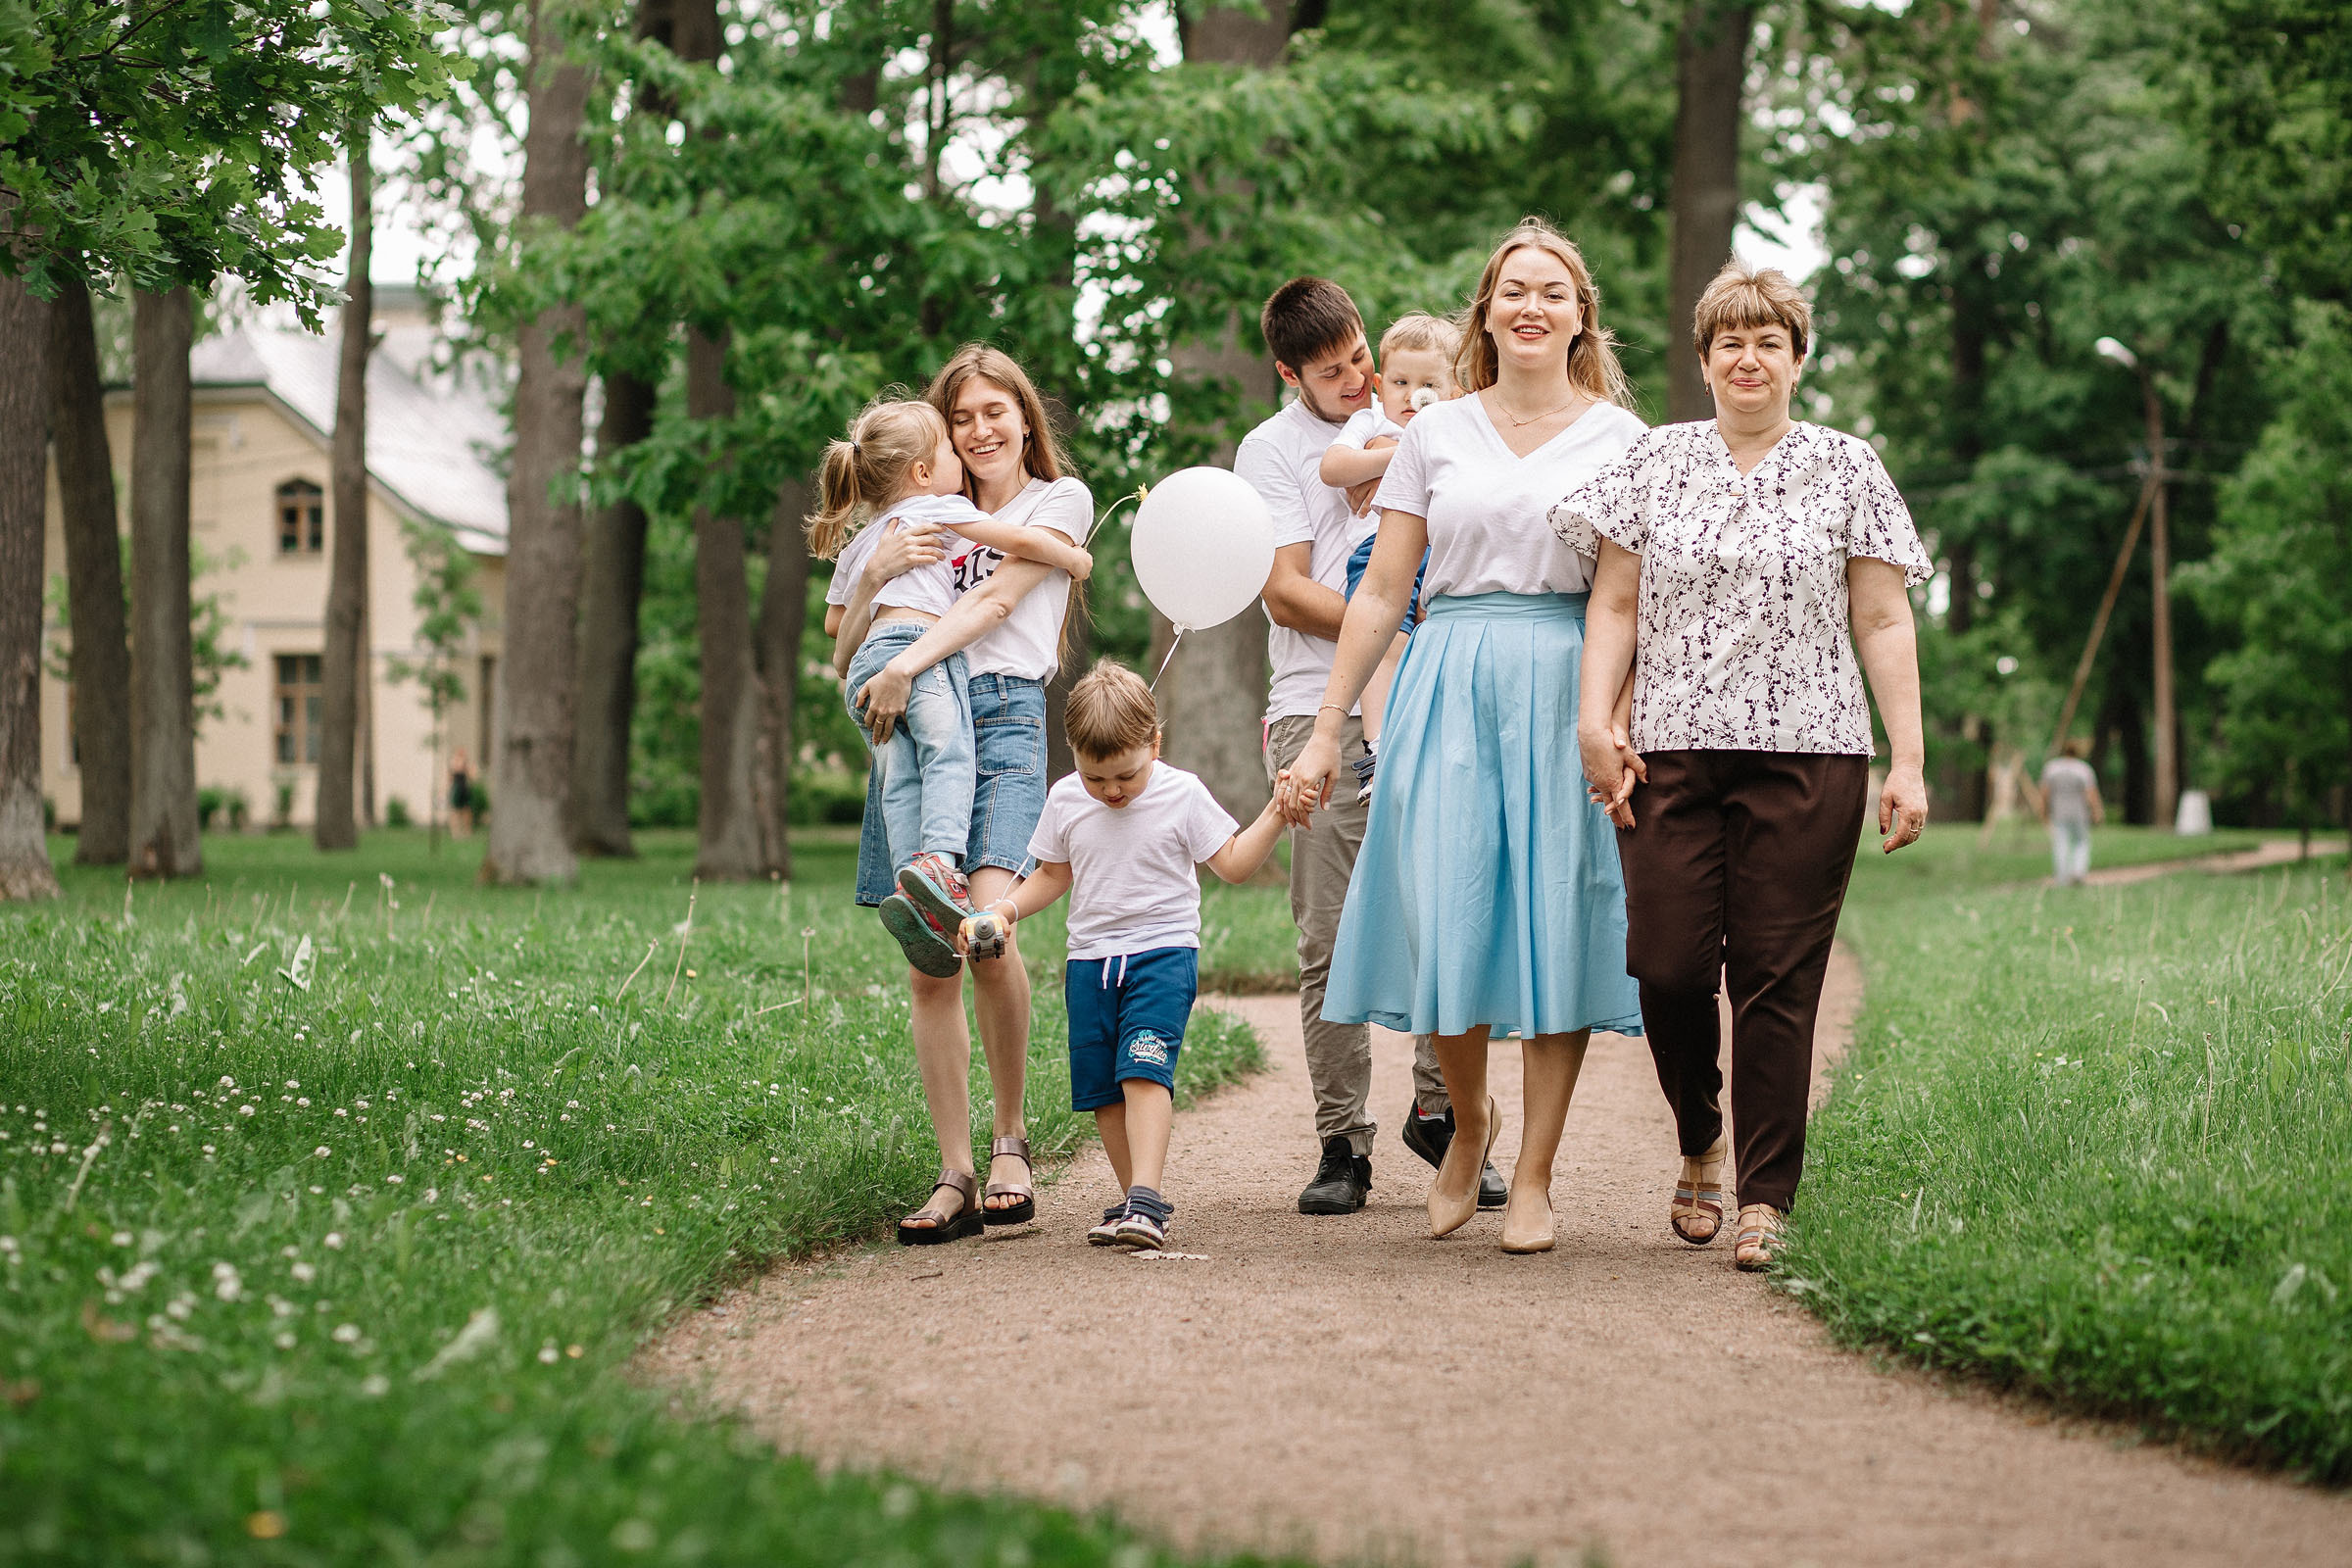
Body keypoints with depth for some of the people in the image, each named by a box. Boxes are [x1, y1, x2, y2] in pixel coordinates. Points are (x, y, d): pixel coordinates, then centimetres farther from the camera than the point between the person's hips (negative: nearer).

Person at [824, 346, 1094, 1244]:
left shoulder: (1058, 500, 13)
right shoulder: (929, 521, 26)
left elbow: (997, 600, -3)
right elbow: (845, 639, 19)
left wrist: (908, 663, -17)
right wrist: (878, 571, -1)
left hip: (1002, 715, -4)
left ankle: (1009, 1138, -7)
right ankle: (956, 1178, -3)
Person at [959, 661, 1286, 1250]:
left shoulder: (1182, 795, -5)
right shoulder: (1066, 800, 4)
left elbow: (1232, 863, 1)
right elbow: (1053, 875, 16)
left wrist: (1274, 815, -12)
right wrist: (1005, 909, 1)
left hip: (1163, 953, -4)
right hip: (1091, 959, 5)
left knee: (1143, 1068, -21)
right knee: (1100, 1088, 2)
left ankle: (1145, 1199, -28)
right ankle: (1141, 1200, 13)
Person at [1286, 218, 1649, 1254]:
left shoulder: (1620, 439, 7)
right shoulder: (1435, 436, 11)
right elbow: (1381, 592, 11)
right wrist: (1326, 731, 8)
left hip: (1568, 691, -1)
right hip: (1448, 687, 1)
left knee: (1556, 924, -3)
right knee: (1443, 914, -5)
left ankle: (1533, 1177, 5)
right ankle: (1469, 1119, 22)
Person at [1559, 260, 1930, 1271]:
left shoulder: (1847, 470, 10)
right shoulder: (1653, 463, 12)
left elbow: (1883, 623, 7)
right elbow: (1614, 605, 11)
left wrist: (1909, 761, 1)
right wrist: (1595, 716, -4)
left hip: (1807, 757, -1)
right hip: (1672, 752, 1)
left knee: (1778, 977, -5)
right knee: (1667, 962, -7)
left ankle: (1767, 1198, 2)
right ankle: (1699, 1144, 20)